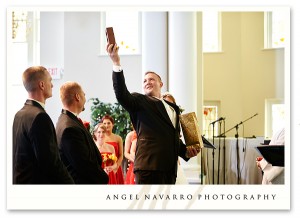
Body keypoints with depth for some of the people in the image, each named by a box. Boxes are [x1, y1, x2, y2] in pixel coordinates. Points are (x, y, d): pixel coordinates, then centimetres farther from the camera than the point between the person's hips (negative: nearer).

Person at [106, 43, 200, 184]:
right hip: (149, 166, -6)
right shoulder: (139, 102, 6)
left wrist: (185, 150, 11)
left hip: (169, 167, 7)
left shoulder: (173, 108, 25)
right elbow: (122, 96, -15)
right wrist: (116, 64, -27)